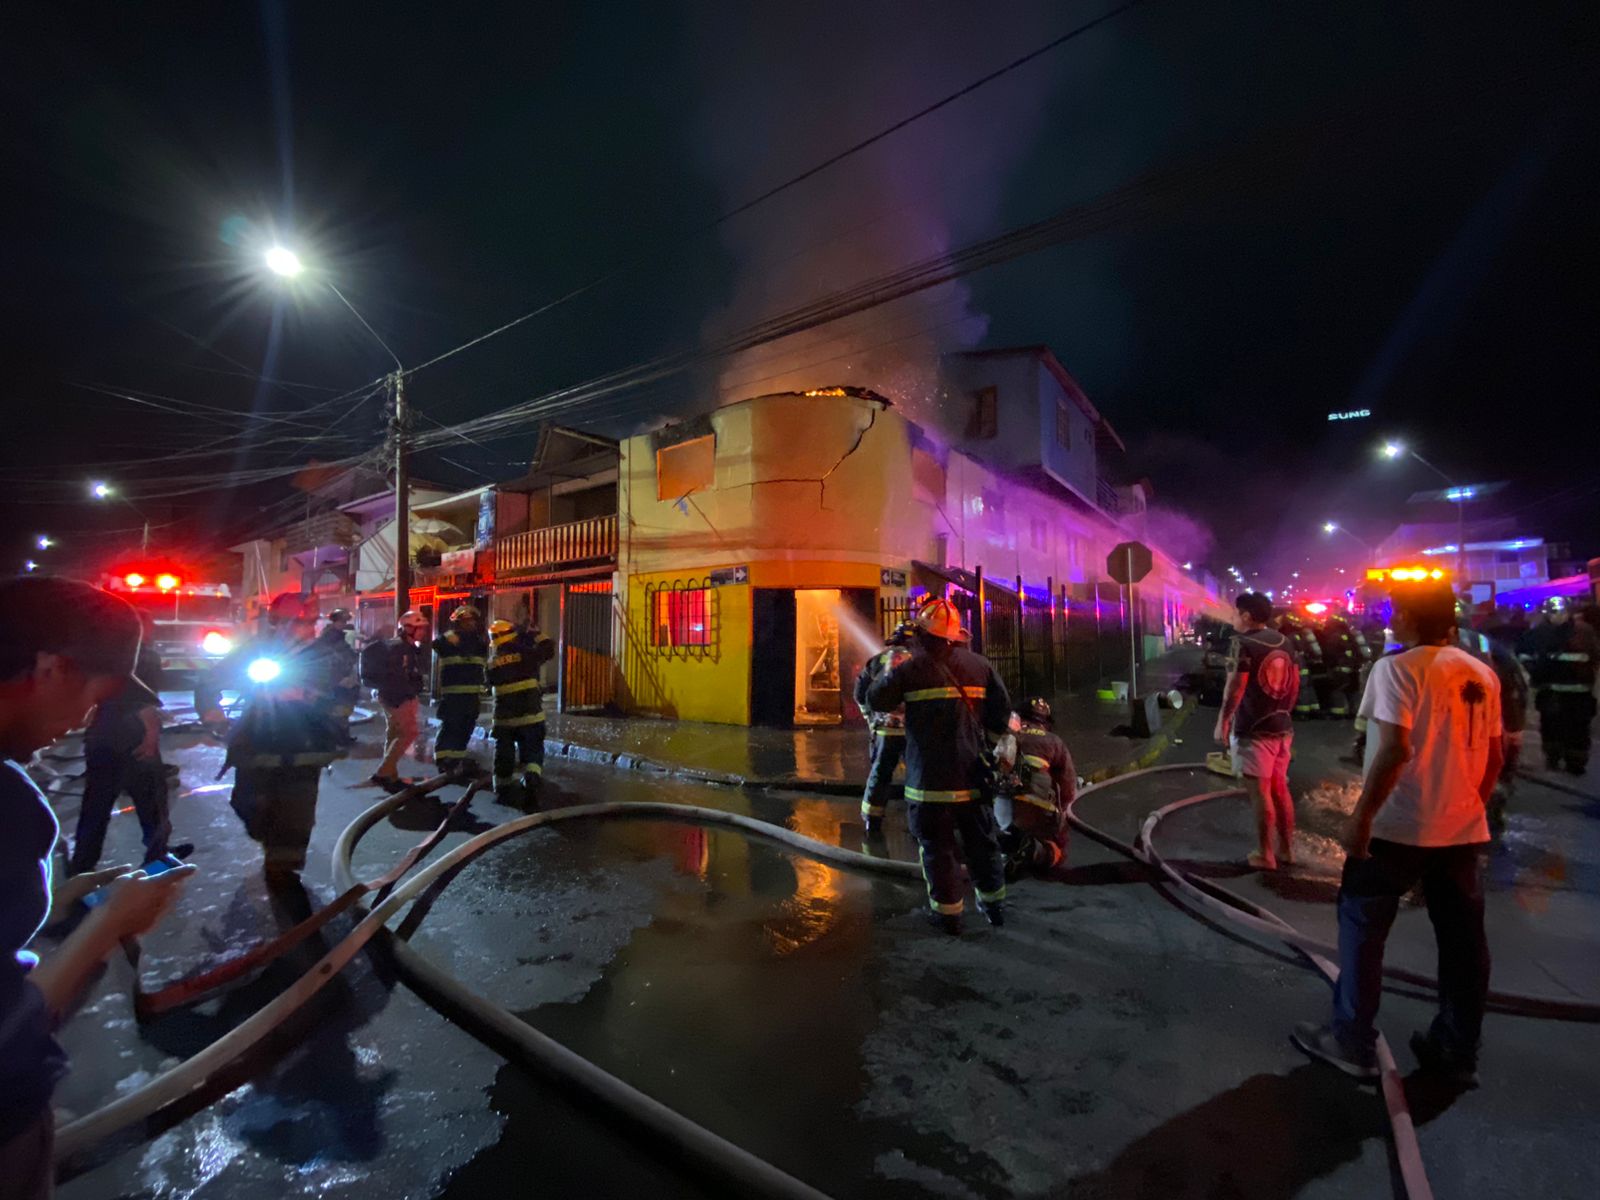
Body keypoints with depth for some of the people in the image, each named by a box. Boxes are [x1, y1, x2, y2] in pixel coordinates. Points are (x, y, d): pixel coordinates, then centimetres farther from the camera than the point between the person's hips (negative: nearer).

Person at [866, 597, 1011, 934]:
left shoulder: (911, 668, -12)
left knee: (937, 845, 9)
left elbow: (875, 699, 0)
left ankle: (948, 912, 17)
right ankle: (994, 904, 35)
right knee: (982, 840, 20)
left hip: (931, 777, -4)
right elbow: (1002, 716, 1)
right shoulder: (980, 665, 0)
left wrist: (889, 673, 17)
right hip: (974, 775, 5)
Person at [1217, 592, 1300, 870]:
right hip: (1282, 727, 8)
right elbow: (1295, 684, 14)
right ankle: (1286, 848, 26)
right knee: (1280, 787, 17)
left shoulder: (1243, 644, -15)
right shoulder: (1285, 643, 8)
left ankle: (1264, 855, 8)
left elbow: (1235, 686, -20)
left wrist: (1223, 721, -11)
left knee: (1260, 791, 0)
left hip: (1253, 730, -7)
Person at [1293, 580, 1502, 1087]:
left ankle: (1353, 1043, 14)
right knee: (1462, 938, 14)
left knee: (1362, 928, 5)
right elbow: (1493, 757, 12)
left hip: (1399, 826, -7)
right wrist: (1469, 807, 23)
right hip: (1464, 827, 7)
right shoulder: (1483, 675, 7)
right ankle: (1458, 1052, 27)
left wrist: (1361, 816, -17)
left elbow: (1396, 749, -22)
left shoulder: (1398, 668, -14)